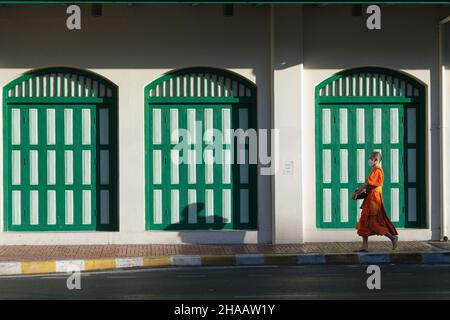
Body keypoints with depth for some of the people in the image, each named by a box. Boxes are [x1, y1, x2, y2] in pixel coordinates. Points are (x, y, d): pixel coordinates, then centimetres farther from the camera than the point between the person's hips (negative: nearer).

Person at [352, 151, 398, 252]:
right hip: (371, 198, 10)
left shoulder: (376, 170, -13)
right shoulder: (377, 170, 18)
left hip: (374, 198, -10)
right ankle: (365, 246, 7)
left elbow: (367, 183, -17)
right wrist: (358, 192, 13)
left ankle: (393, 237, 0)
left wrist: (356, 192, -10)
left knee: (375, 222, -7)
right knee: (365, 221, 7)